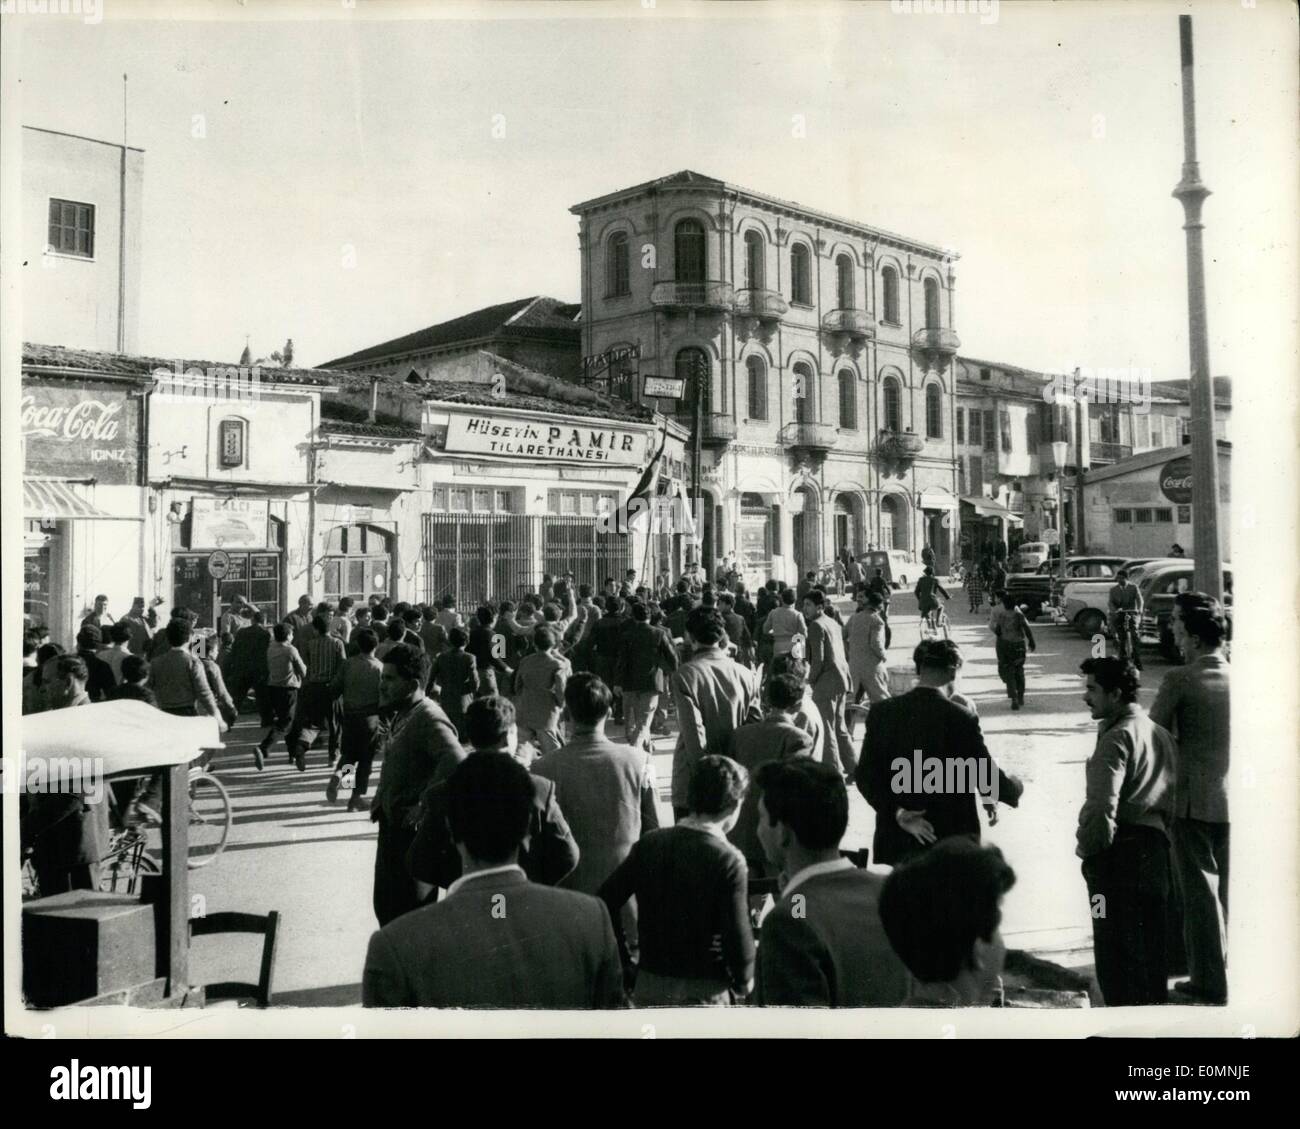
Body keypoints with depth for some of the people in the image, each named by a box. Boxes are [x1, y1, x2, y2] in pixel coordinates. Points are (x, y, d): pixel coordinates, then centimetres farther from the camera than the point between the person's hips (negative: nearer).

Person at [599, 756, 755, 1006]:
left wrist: (626, 965, 7)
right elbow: (738, 936, -18)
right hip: (704, 991, -4)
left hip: (649, 984, 4)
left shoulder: (649, 844, -2)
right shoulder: (728, 861, -16)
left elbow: (605, 903, -2)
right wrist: (743, 983, 1)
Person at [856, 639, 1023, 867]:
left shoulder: (882, 712, -4)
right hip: (951, 841, -3)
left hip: (895, 841, 3)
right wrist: (1015, 788, 12)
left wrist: (898, 813, -9)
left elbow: (866, 775, -6)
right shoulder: (961, 719, -14)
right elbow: (990, 779, -8)